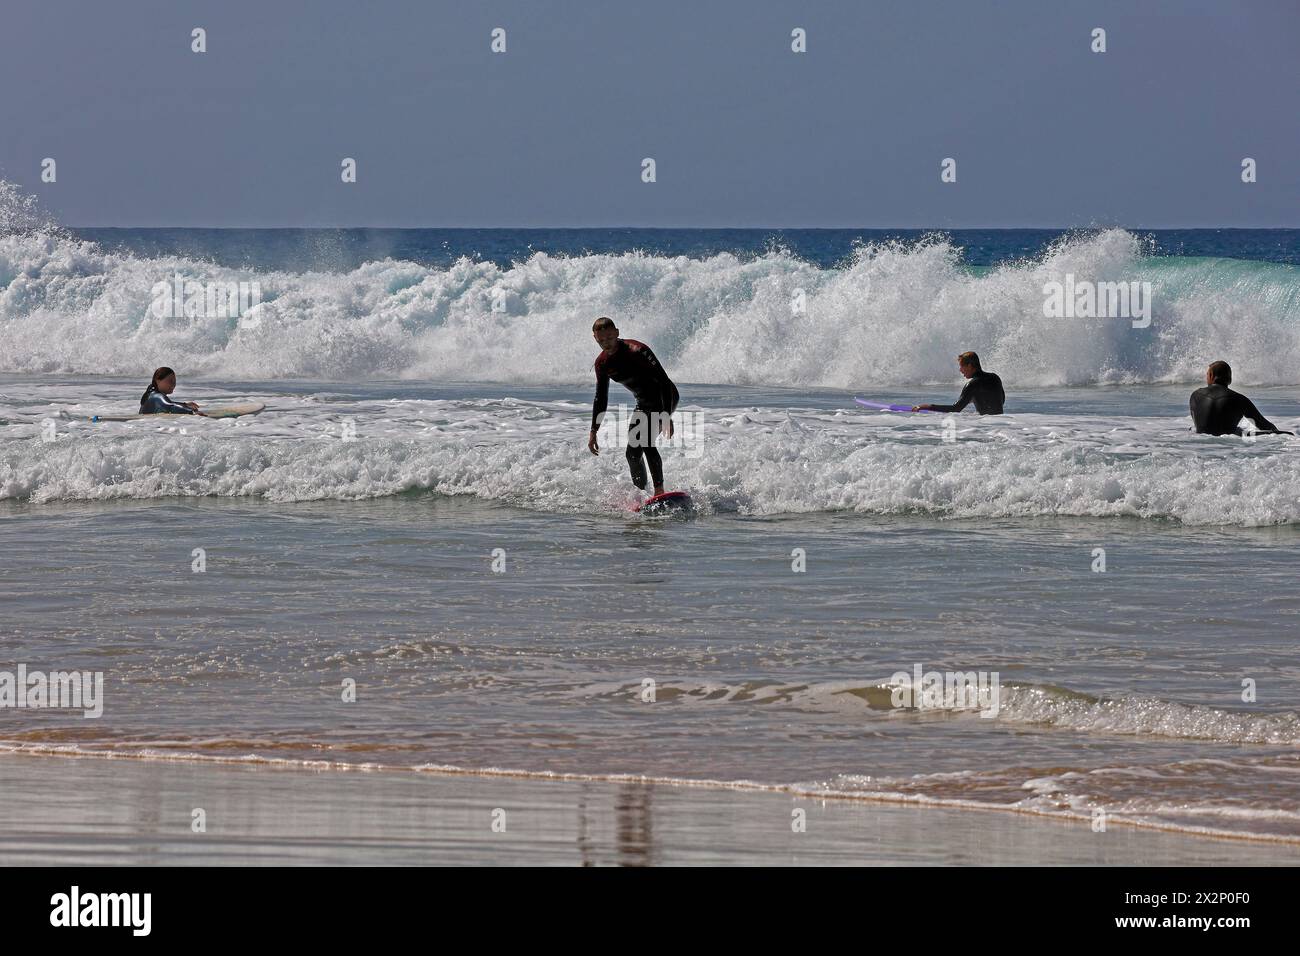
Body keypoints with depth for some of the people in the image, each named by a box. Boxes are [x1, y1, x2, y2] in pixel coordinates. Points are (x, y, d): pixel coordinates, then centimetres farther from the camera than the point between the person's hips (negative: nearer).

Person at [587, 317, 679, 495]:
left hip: (666, 399, -8)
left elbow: (664, 381, -26)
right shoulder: (602, 363, -3)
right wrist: (593, 431, 4)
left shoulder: (637, 351, -25)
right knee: (633, 453, 6)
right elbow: (600, 399, 8)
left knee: (645, 442, -26)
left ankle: (659, 491, -28)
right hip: (644, 404, 8)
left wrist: (666, 416, -33)